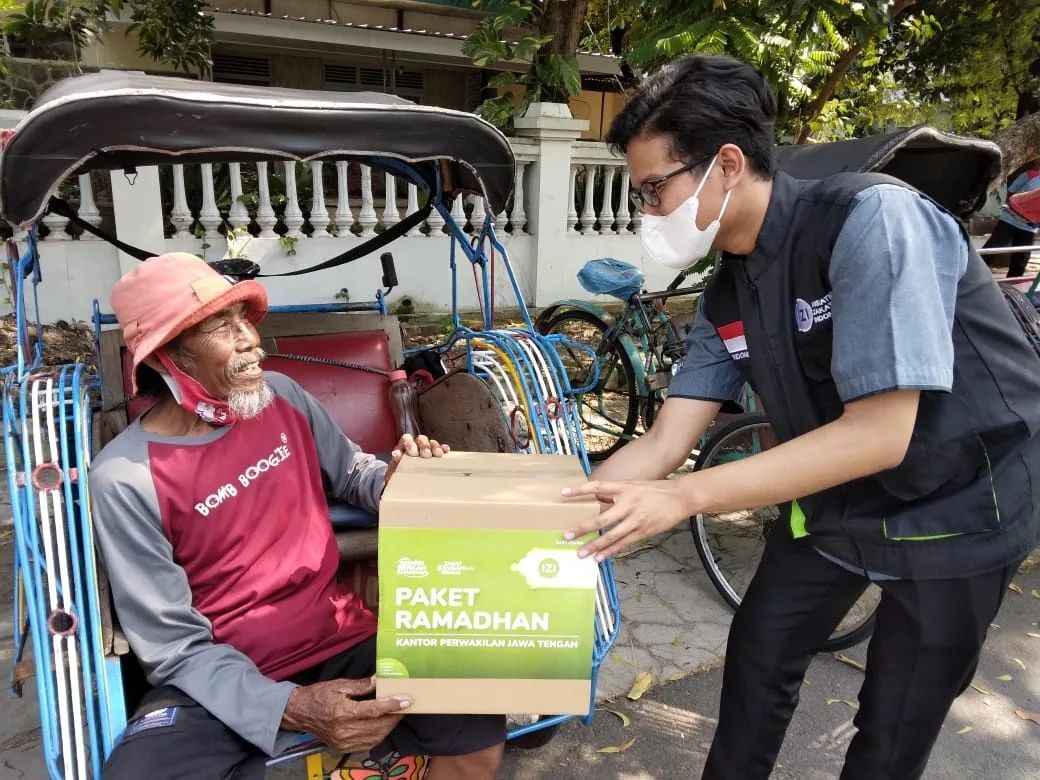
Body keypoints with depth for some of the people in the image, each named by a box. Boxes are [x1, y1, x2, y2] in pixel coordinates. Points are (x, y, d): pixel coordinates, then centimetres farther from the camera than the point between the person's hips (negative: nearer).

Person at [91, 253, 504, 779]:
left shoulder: (282, 396, -3)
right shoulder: (126, 478, -15)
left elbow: (351, 474, 13)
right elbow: (174, 646, -13)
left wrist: (396, 481, -11)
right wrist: (290, 708, -26)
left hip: (340, 639, 3)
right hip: (219, 679, -2)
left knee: (478, 736, -14)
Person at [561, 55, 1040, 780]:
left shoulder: (871, 217, -28)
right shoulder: (726, 295, -6)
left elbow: (879, 434, -32)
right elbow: (664, 442, -6)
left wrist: (681, 498, -34)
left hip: (955, 508, -6)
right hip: (835, 500, 6)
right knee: (756, 659, 14)